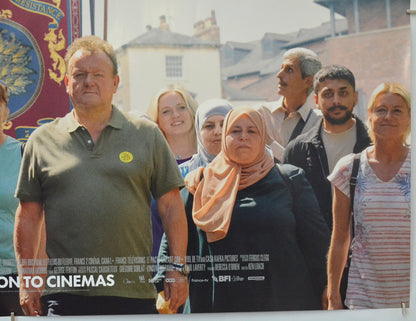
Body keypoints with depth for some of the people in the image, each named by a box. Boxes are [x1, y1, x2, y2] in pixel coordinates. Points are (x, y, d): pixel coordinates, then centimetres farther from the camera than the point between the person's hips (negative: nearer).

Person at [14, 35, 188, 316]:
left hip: (135, 292, 0)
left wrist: (178, 269, 1)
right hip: (65, 292, 0)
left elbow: (171, 206, 7)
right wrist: (27, 279, 5)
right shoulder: (43, 140, 9)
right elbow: (28, 216, 11)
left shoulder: (146, 134, 8)